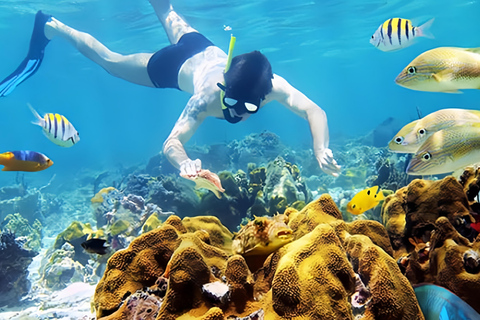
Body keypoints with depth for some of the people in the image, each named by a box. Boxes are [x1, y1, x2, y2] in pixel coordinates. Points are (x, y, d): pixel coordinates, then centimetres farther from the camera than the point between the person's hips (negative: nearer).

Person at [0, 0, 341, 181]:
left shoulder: (272, 84, -39)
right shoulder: (208, 98, -45)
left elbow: (315, 111, -43)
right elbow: (171, 142, -48)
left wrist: (322, 150, -60)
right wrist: (184, 163, -70)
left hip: (205, 49, 5)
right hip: (176, 64, -4)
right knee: (109, 60, 16)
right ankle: (52, 28, 36)